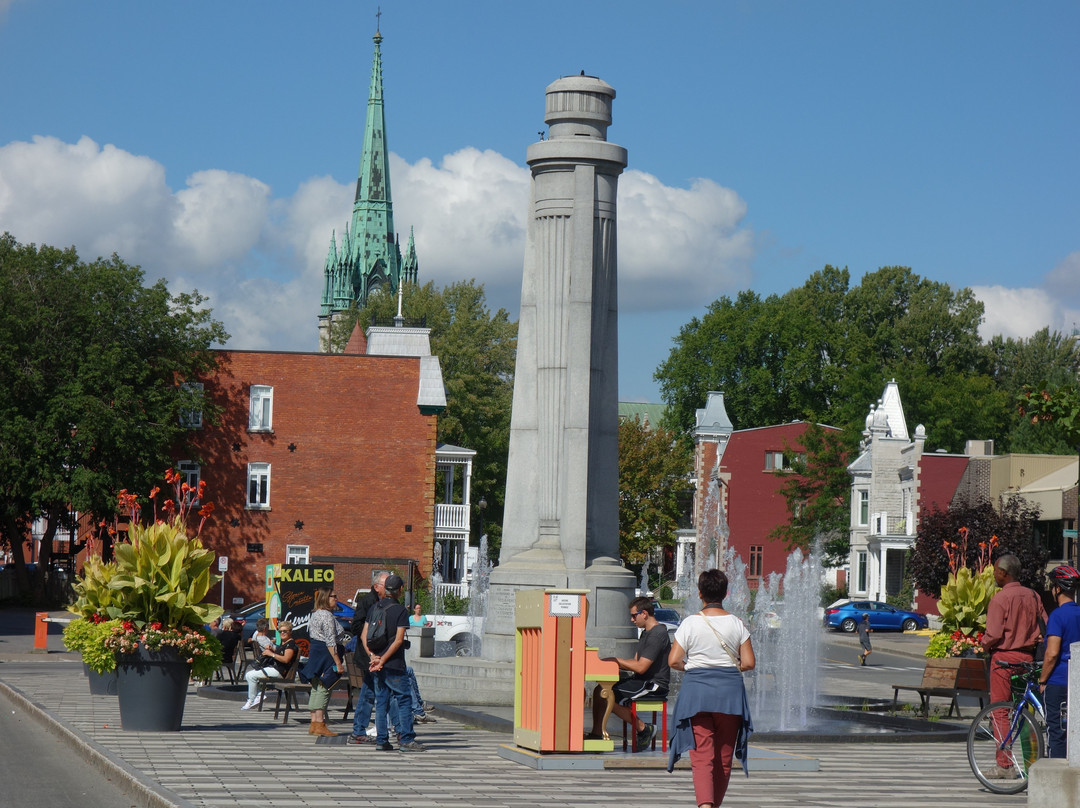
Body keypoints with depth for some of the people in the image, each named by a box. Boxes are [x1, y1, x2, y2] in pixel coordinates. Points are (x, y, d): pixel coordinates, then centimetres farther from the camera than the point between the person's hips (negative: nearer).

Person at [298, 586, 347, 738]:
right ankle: (319, 725, -8)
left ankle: (314, 724, 14)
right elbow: (330, 642, -19)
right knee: (323, 689, -8)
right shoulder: (327, 616, -14)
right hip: (326, 656, -10)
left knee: (316, 689, 11)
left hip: (314, 652, 10)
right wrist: (338, 663, -18)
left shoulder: (315, 614, 16)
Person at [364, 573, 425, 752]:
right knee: (402, 700, -1)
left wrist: (373, 655, -5)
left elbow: (364, 635, 4)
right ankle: (406, 739, -4)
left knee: (381, 701, 10)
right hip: (394, 664, -6)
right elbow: (398, 640, -16)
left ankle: (381, 740, 9)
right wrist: (383, 660, -14)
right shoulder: (401, 611, -10)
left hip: (377, 665, 6)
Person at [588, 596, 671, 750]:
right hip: (642, 681, 10)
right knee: (599, 690, 1)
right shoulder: (646, 633, 17)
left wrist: (617, 660, -10)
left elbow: (641, 667, -21)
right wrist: (615, 665, 2)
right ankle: (597, 734, 0)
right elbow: (636, 662, 18)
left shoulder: (657, 634, -16)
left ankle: (644, 729, -10)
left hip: (653, 685, -10)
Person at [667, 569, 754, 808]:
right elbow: (749, 663, -1)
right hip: (730, 690, 2)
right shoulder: (736, 624, 0)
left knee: (702, 755, -7)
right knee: (724, 756, 15)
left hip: (696, 690, -2)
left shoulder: (691, 623, -5)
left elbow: (674, 661, -7)